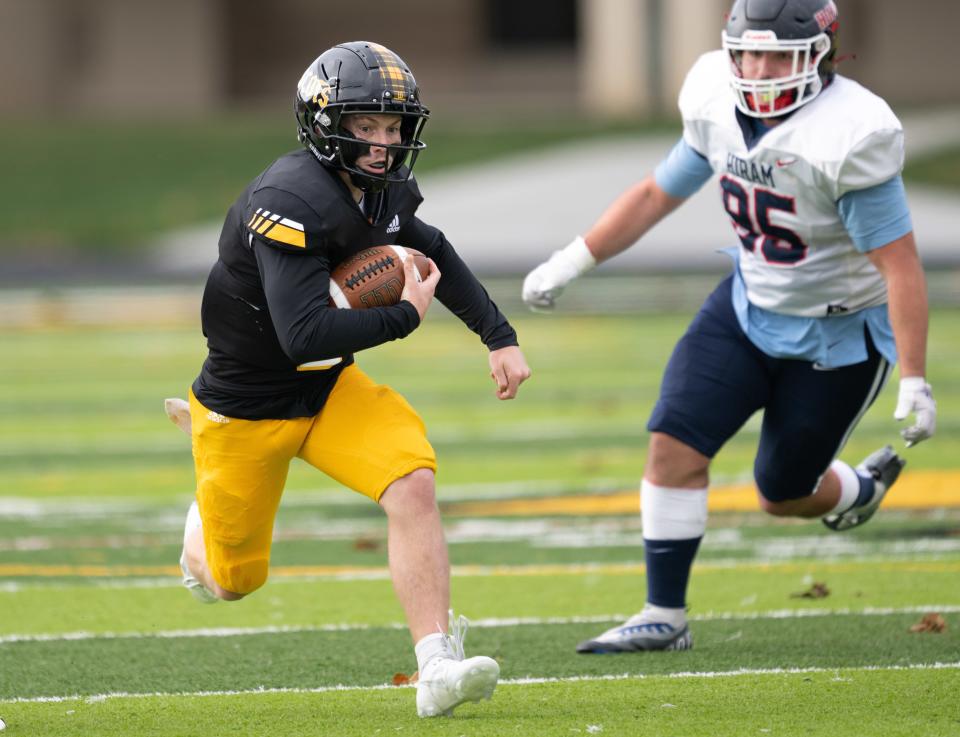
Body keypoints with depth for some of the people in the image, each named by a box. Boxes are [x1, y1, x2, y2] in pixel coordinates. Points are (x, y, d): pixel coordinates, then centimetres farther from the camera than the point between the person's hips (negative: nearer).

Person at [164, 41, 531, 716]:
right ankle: (203, 529, 48)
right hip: (248, 401, -6)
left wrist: (499, 336, 13)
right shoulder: (291, 203, -30)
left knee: (413, 487, -21)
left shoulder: (384, 192, -5)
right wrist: (405, 316, -25)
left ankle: (438, 668, -23)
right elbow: (306, 335, -37)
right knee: (234, 580, 10)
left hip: (329, 388, 6)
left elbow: (433, 252, 19)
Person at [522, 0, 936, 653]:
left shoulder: (848, 139, -28)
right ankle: (665, 618, 0)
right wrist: (571, 263, 7)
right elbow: (658, 194, 9)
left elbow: (899, 263, -25)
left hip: (837, 337, -5)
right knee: (675, 444, -11)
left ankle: (856, 490, 43)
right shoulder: (720, 111, -8)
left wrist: (914, 381, -27)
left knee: (783, 494, 6)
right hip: (750, 305, 5)